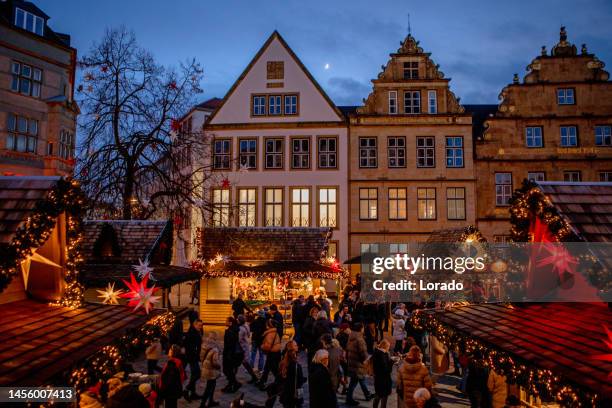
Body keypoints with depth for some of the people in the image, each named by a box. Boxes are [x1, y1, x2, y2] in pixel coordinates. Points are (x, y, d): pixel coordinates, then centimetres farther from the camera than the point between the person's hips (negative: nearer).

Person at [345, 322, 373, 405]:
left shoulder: (351, 338, 5)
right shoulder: (359, 339, -22)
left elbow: (348, 350, 11)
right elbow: (363, 352, -22)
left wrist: (348, 359, 17)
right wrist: (365, 358, -3)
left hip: (351, 362, 9)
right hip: (357, 363, -9)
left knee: (362, 379, 22)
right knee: (354, 381, 3)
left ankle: (367, 395, 35)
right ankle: (349, 399, 12)